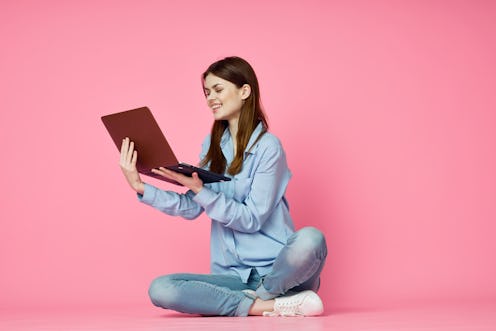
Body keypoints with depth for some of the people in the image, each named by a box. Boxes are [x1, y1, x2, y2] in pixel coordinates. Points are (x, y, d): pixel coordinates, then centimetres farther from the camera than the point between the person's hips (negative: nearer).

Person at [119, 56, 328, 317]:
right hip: (233, 275, 5)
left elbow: (253, 218, -13)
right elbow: (192, 208, 6)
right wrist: (141, 188, -4)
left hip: (277, 269, -5)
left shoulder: (267, 146, -8)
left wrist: (200, 190, -21)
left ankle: (258, 296, -11)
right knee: (160, 290, -20)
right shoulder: (213, 144, 12)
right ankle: (264, 306, -19)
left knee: (310, 239, -37)